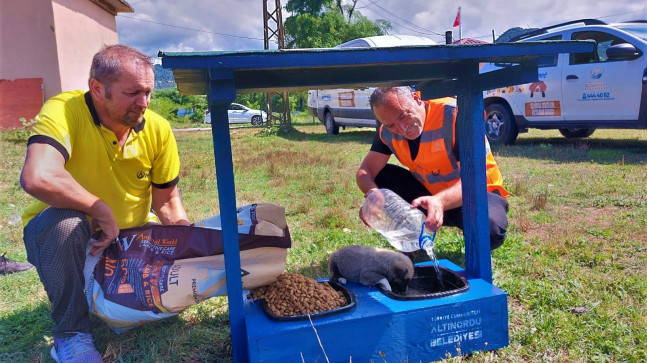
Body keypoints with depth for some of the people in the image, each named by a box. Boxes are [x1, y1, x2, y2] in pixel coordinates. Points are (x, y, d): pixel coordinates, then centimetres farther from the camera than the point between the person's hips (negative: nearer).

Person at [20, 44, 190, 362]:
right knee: (67, 223, -35)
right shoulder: (64, 110, -25)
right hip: (60, 236, -4)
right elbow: (36, 178, -43)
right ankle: (71, 332, -13)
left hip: (130, 236, 4)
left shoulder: (158, 129, -12)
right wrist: (101, 210, -31)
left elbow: (166, 201, -3)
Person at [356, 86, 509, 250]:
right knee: (379, 177, -15)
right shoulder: (387, 131, -9)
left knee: (489, 229, -38)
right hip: (429, 193, 5)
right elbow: (366, 171, -10)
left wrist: (440, 201, -53)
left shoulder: (456, 115, -27)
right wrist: (373, 193, -35)